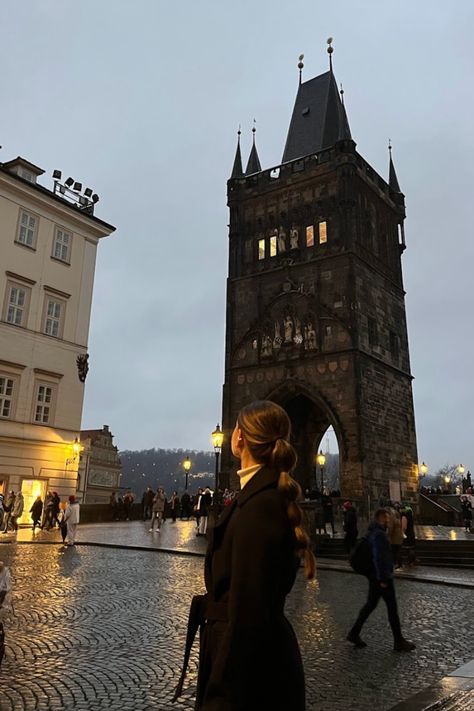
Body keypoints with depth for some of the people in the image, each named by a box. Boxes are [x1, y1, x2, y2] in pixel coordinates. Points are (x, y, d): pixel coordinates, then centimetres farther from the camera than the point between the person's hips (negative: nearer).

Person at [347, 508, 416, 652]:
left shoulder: (373, 532, 11)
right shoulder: (379, 534, -21)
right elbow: (378, 558, -25)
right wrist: (383, 579, -21)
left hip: (374, 577, 10)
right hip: (382, 577, -10)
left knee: (370, 604, 15)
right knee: (392, 608, 2)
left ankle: (354, 634, 20)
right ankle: (399, 642, 13)